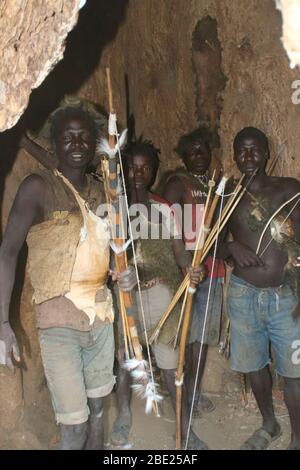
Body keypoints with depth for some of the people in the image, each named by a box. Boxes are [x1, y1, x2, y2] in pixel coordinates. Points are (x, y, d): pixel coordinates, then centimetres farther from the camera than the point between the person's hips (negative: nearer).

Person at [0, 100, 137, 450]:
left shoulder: (98, 190, 10)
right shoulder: (38, 187, -9)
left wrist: (122, 274, -1)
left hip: (101, 315, 6)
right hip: (59, 322, -5)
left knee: (96, 409, 16)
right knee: (74, 424, -2)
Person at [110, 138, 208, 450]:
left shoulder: (163, 208, 3)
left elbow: (178, 248, -5)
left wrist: (189, 267, -25)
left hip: (158, 290, -1)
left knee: (170, 360, 2)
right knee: (122, 355, 13)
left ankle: (186, 428, 16)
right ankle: (123, 415, 36)